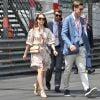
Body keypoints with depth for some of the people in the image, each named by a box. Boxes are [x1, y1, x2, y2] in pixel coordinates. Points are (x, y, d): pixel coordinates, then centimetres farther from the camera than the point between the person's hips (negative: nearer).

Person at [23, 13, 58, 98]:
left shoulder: (47, 30, 8)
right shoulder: (33, 30, 2)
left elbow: (51, 41, 1)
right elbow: (29, 43, 5)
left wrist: (54, 50, -14)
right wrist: (25, 53, 7)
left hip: (45, 52, 4)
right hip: (36, 52, -4)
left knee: (43, 72, 8)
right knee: (40, 71, -15)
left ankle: (36, 88, 28)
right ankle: (42, 91, -17)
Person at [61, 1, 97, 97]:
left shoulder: (81, 20, 13)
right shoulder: (68, 19, -6)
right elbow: (63, 34, -12)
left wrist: (86, 46, 16)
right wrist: (70, 45, -25)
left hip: (81, 48, 5)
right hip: (71, 49, -4)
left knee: (82, 69, -5)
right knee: (68, 70, 8)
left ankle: (87, 89, -14)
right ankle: (66, 89, 20)